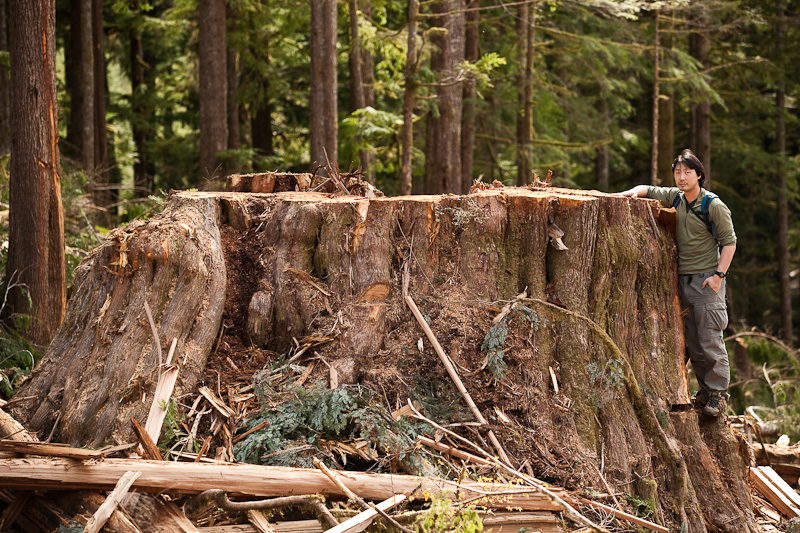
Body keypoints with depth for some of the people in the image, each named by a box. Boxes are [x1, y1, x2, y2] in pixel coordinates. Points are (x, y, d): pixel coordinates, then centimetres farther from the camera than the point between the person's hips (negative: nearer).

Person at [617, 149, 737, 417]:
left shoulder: (713, 206, -8)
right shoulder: (675, 197, 8)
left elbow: (729, 241, -7)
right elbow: (648, 190, 21)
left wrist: (719, 274, -15)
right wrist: (633, 192, -1)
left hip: (707, 280, -6)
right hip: (682, 280, 6)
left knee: (710, 340, -8)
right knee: (690, 340, 7)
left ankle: (718, 393, -2)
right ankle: (705, 391, 15)